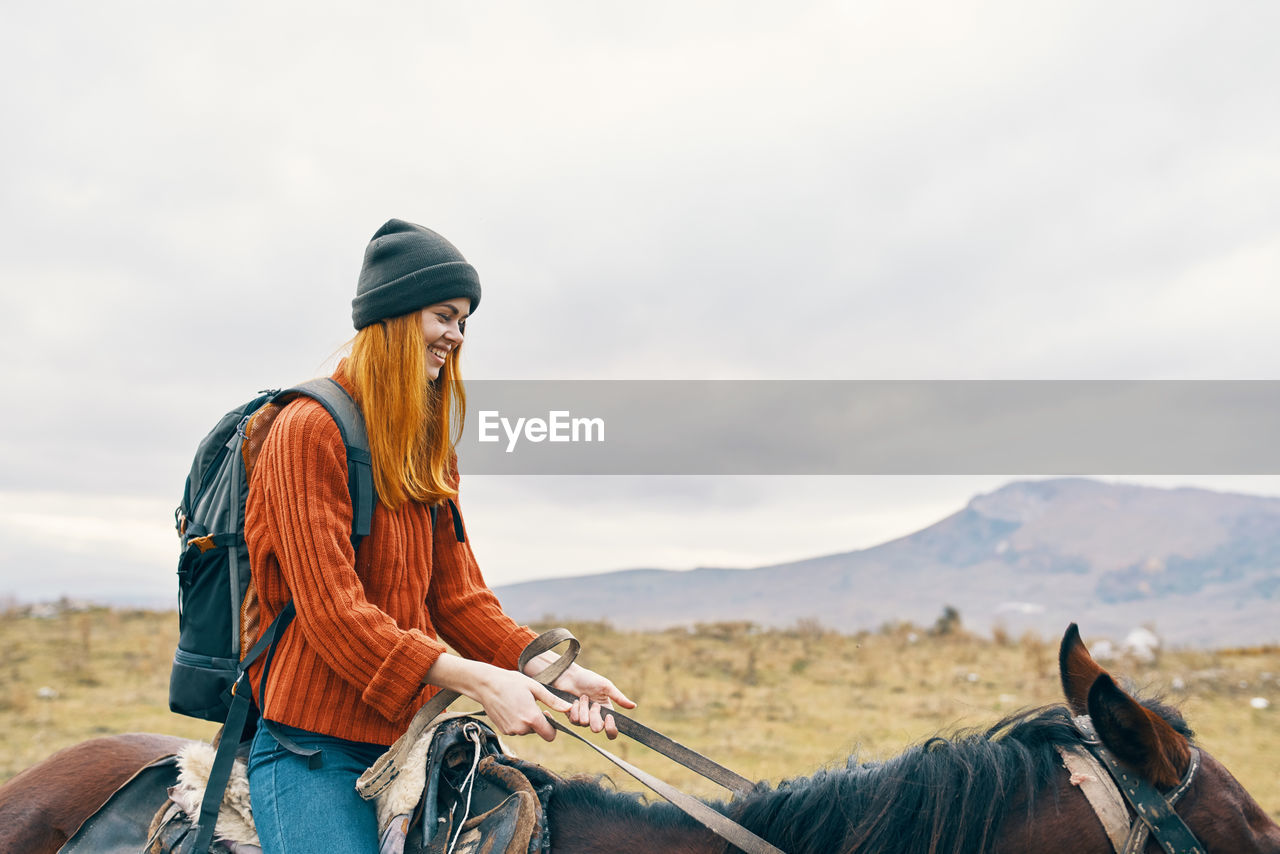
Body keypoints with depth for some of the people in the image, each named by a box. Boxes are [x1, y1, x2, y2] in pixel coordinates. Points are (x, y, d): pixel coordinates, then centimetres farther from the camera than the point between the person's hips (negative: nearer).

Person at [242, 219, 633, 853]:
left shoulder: (429, 454, 16)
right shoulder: (310, 430, -10)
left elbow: (458, 597, 12)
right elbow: (332, 612, -17)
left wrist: (547, 667, -5)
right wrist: (475, 680, -23)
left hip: (409, 739, 7)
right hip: (314, 749, -7)